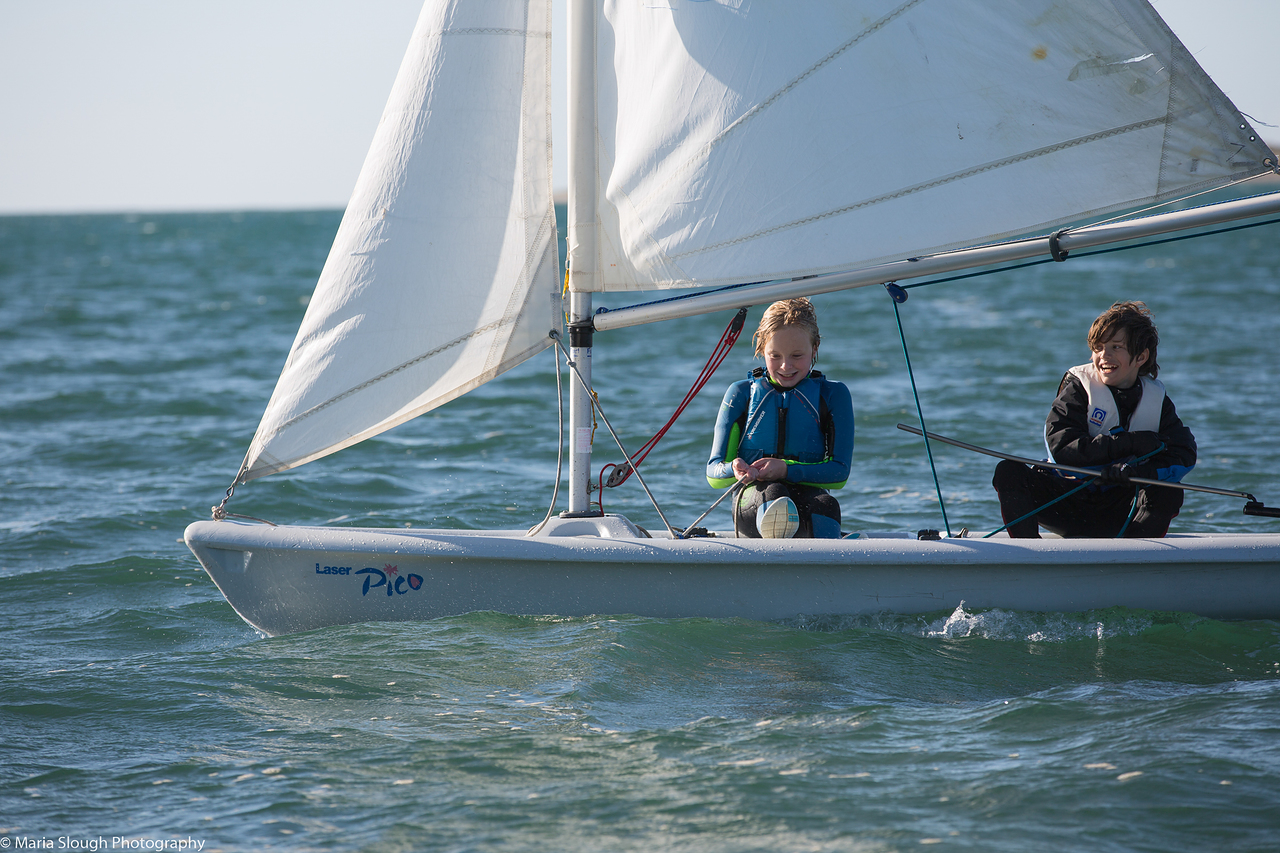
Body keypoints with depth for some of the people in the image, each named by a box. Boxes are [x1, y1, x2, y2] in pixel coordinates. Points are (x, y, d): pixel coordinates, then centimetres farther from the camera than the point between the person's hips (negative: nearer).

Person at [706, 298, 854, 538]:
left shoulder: (832, 395, 12)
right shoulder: (742, 394, 14)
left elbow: (839, 472, 3)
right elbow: (714, 474, 8)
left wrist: (786, 469, -15)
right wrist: (735, 470, -18)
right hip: (752, 507, 0)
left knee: (824, 503, -38)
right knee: (773, 492, -38)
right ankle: (773, 532, -74)